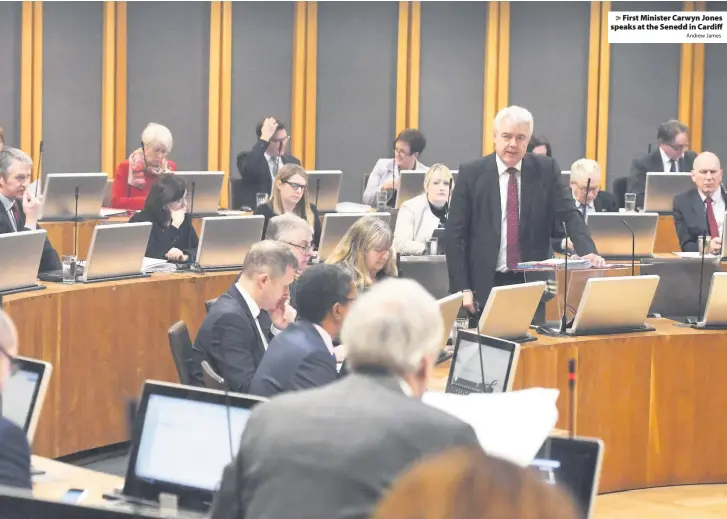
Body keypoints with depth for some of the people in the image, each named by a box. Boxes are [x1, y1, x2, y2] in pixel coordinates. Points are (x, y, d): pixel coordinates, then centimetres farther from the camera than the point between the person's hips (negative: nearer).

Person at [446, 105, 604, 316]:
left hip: (532, 284, 1)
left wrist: (588, 252, -23)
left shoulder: (546, 170, 3)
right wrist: (462, 289, -8)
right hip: (485, 285, -1)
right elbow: (456, 235, -2)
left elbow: (570, 215, -4)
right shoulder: (471, 173, -1)